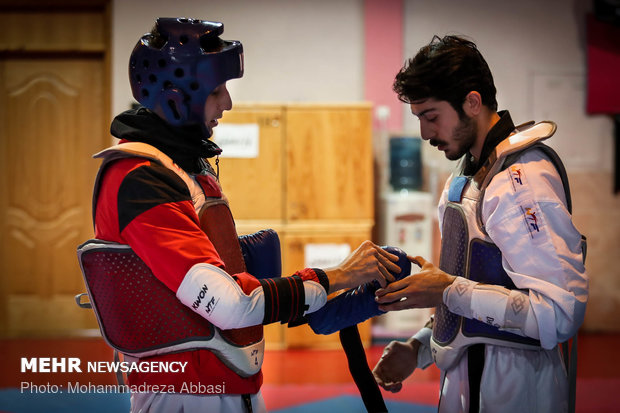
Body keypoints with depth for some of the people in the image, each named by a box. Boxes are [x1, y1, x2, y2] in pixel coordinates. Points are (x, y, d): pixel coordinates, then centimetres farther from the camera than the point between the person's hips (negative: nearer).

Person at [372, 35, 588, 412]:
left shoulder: (523, 179, -18)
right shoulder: (465, 178, 13)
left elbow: (560, 316, -25)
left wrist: (449, 291, -20)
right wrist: (419, 348, 7)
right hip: (464, 381, 9)